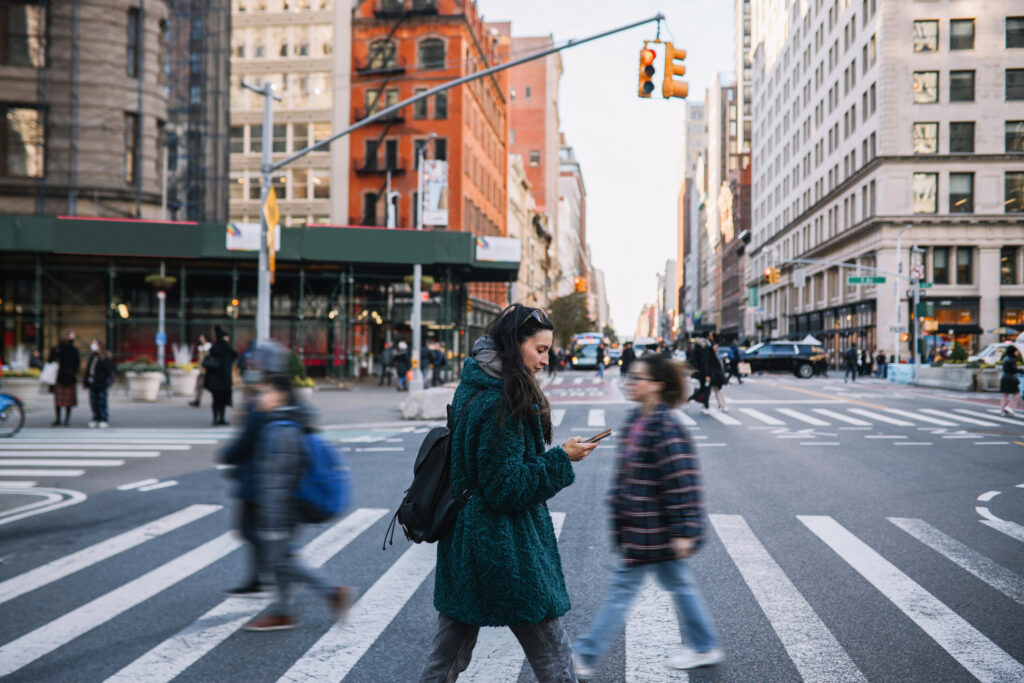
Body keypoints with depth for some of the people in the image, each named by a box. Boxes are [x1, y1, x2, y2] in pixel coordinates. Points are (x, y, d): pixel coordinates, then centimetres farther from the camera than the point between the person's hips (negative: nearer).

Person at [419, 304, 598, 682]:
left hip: (462, 539, 9)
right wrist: (561, 459, -15)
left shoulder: (472, 389, 8)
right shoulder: (501, 405, -21)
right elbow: (506, 487, -21)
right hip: (504, 547, -9)